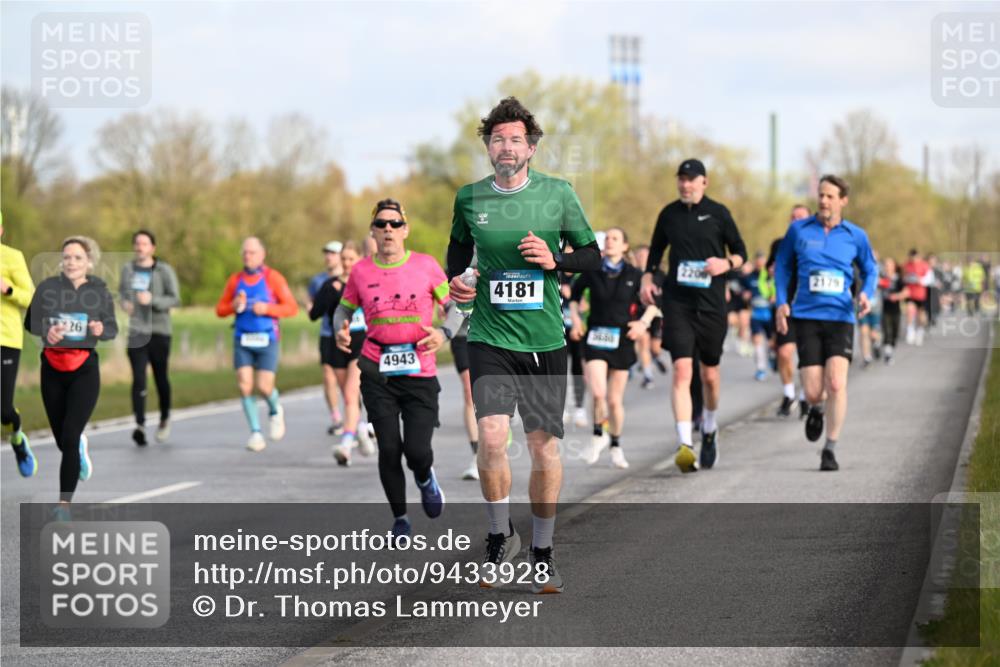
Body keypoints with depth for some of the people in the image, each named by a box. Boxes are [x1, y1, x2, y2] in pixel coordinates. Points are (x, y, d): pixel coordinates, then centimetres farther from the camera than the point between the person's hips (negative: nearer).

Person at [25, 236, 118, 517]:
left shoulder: (100, 292, -1)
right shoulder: (48, 287, -4)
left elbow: (112, 328, 5)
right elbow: (31, 322, 0)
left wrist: (101, 329, -19)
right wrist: (47, 331, -22)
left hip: (85, 369, -1)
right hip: (52, 369, 2)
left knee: (69, 435, -13)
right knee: (63, 439, 10)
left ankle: (65, 503, -7)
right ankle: (80, 448, 49)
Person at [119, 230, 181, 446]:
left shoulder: (164, 271, -3)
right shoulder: (128, 269, 9)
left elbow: (175, 299, -7)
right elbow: (121, 290, 25)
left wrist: (152, 300, -22)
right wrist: (124, 302, 2)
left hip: (159, 331, -2)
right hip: (136, 331, 2)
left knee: (161, 378, 7)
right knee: (138, 379, -11)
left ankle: (165, 418, 29)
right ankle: (140, 424, -17)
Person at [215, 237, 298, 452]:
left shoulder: (273, 278, -2)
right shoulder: (235, 280, 7)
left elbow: (292, 307, -3)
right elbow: (220, 309, 12)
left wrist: (267, 308, -16)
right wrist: (234, 306, -8)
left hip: (266, 340, -3)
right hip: (242, 340, 3)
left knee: (265, 387, -8)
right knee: (245, 386, -8)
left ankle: (276, 410, 27)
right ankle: (255, 432, 2)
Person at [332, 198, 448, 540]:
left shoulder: (426, 266, -1)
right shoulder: (361, 271, 3)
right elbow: (344, 308, 19)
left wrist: (442, 333, -11)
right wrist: (340, 331, -2)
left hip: (420, 374, -1)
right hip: (377, 372, 1)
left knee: (417, 451, -10)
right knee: (389, 449, -4)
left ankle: (425, 478, 29)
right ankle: (399, 518, 17)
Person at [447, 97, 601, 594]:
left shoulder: (558, 194, 0)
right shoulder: (469, 198, 3)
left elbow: (593, 257, 7)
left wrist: (555, 260, -12)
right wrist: (455, 280, 2)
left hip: (545, 341, 0)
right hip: (490, 336, 0)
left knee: (544, 445, 3)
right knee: (491, 436, -16)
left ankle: (542, 552, 19)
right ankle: (500, 536, 7)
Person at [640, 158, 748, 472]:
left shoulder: (718, 213, 1)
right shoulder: (669, 214, 7)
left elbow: (740, 251, 7)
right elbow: (656, 249, 20)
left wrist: (726, 263, -13)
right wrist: (647, 278, 5)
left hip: (711, 303, 0)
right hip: (677, 302, 0)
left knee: (710, 373, 10)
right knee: (681, 369, -14)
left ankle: (709, 430, 38)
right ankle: (684, 444, -21)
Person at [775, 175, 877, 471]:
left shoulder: (855, 236, 4)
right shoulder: (799, 230, 4)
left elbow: (870, 269, 18)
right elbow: (783, 265, 17)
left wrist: (866, 294, -2)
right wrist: (781, 302, 5)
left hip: (840, 317, 0)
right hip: (806, 317, 0)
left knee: (836, 383, -19)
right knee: (813, 392, -6)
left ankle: (830, 449, -8)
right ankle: (815, 410, 34)